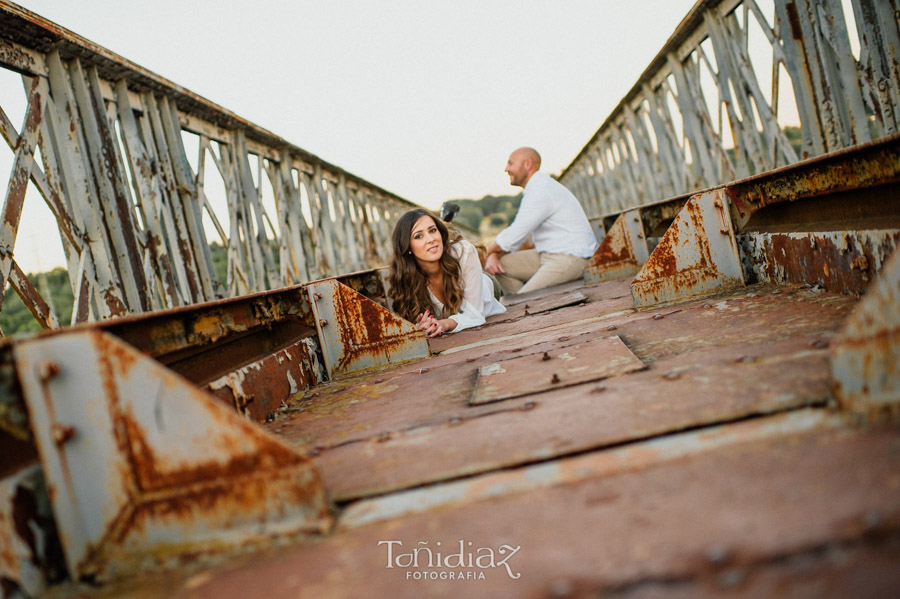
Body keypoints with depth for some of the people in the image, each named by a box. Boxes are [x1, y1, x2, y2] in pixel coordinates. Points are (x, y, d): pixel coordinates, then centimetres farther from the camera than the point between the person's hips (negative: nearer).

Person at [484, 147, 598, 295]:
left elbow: (514, 236, -18)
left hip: (571, 259, -10)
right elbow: (516, 233, 14)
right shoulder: (536, 189, 17)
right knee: (501, 264, 2)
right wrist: (493, 256, -2)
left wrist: (487, 252, 0)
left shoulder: (541, 192, -17)